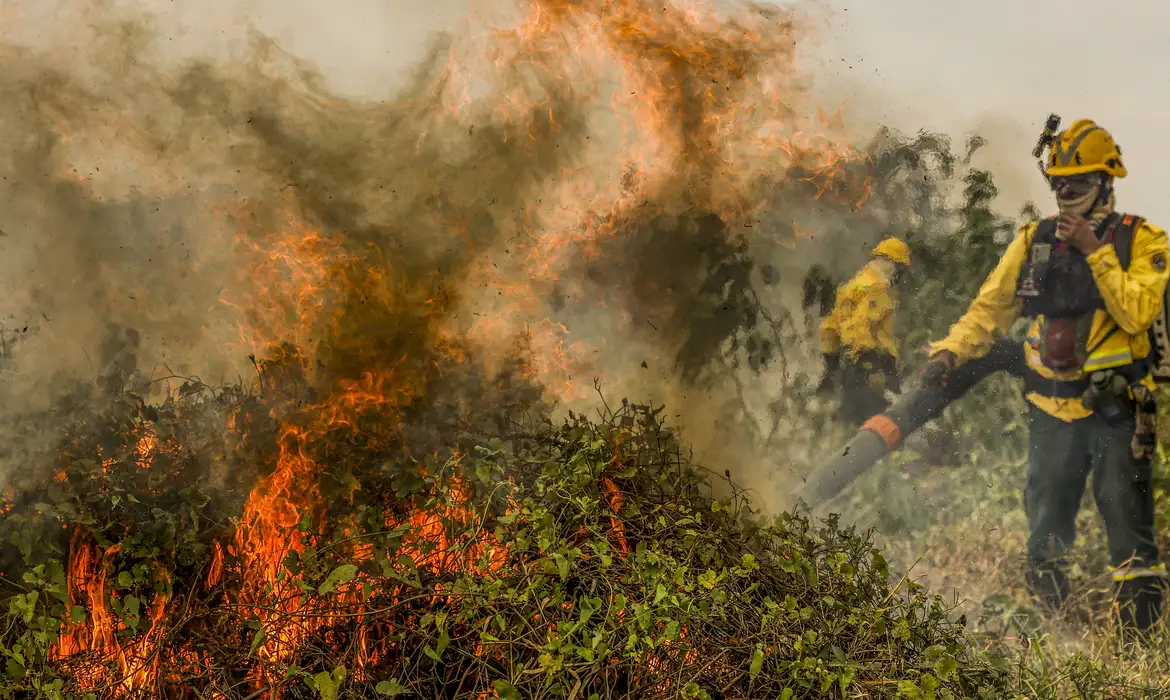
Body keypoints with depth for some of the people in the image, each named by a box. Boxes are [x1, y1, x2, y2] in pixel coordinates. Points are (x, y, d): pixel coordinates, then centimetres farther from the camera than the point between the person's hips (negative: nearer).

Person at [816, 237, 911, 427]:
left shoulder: (853, 285, 23)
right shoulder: (877, 287, -8)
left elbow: (829, 327, 25)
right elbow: (862, 325, -22)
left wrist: (831, 365, 28)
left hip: (848, 365, 10)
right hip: (867, 367, -10)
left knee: (855, 422, 15)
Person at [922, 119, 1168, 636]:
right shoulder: (1034, 241, 7)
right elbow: (990, 307, 8)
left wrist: (1095, 252, -20)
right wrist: (949, 351, -7)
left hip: (1117, 409, -4)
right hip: (1052, 410, 4)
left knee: (1126, 513, -8)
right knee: (1045, 529, 11)